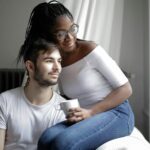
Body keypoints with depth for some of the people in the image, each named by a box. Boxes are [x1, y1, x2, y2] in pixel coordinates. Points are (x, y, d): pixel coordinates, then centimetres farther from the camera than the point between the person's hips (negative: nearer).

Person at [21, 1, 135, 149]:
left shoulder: (90, 50, -10)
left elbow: (125, 89, -9)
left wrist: (91, 112, -19)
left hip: (116, 113, -4)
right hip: (87, 118, 5)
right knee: (47, 138, -29)